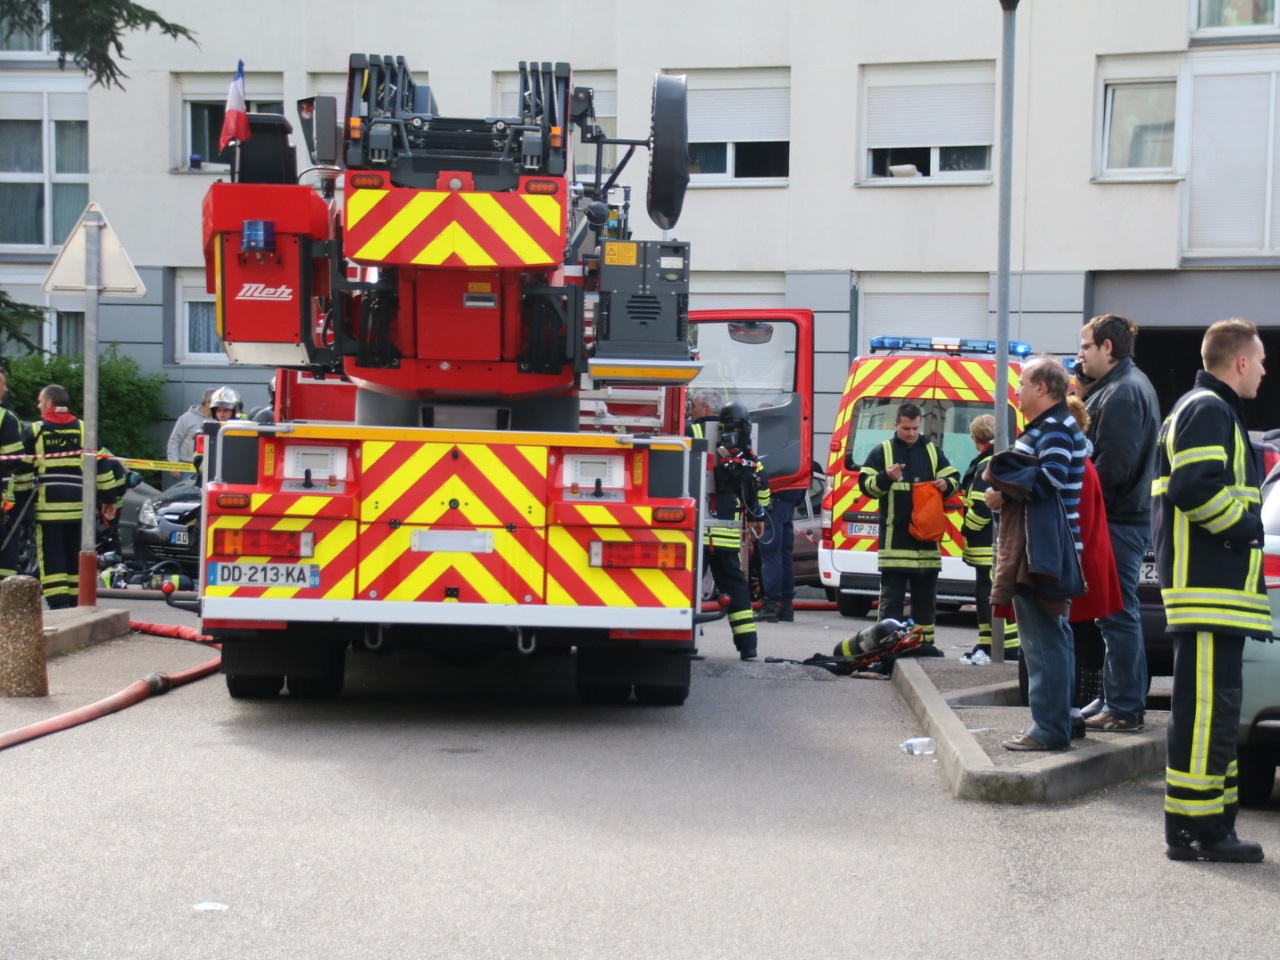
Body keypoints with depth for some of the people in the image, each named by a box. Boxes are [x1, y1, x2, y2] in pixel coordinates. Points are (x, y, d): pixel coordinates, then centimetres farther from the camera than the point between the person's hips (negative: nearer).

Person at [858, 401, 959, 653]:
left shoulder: (932, 451, 14)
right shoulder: (881, 452, 4)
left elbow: (954, 478, 16)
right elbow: (866, 485, -2)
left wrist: (946, 484, -7)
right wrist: (886, 477, -20)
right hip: (894, 536, -4)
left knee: (926, 595, 9)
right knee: (892, 595, -2)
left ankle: (925, 642, 17)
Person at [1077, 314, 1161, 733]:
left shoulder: (1122, 392, -16)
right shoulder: (1128, 385, 17)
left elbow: (1111, 465, -23)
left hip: (1117, 522, -11)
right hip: (1128, 517, 11)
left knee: (1117, 616, -6)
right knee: (1120, 615, 15)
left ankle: (1123, 708, -2)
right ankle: (1126, 702, 23)